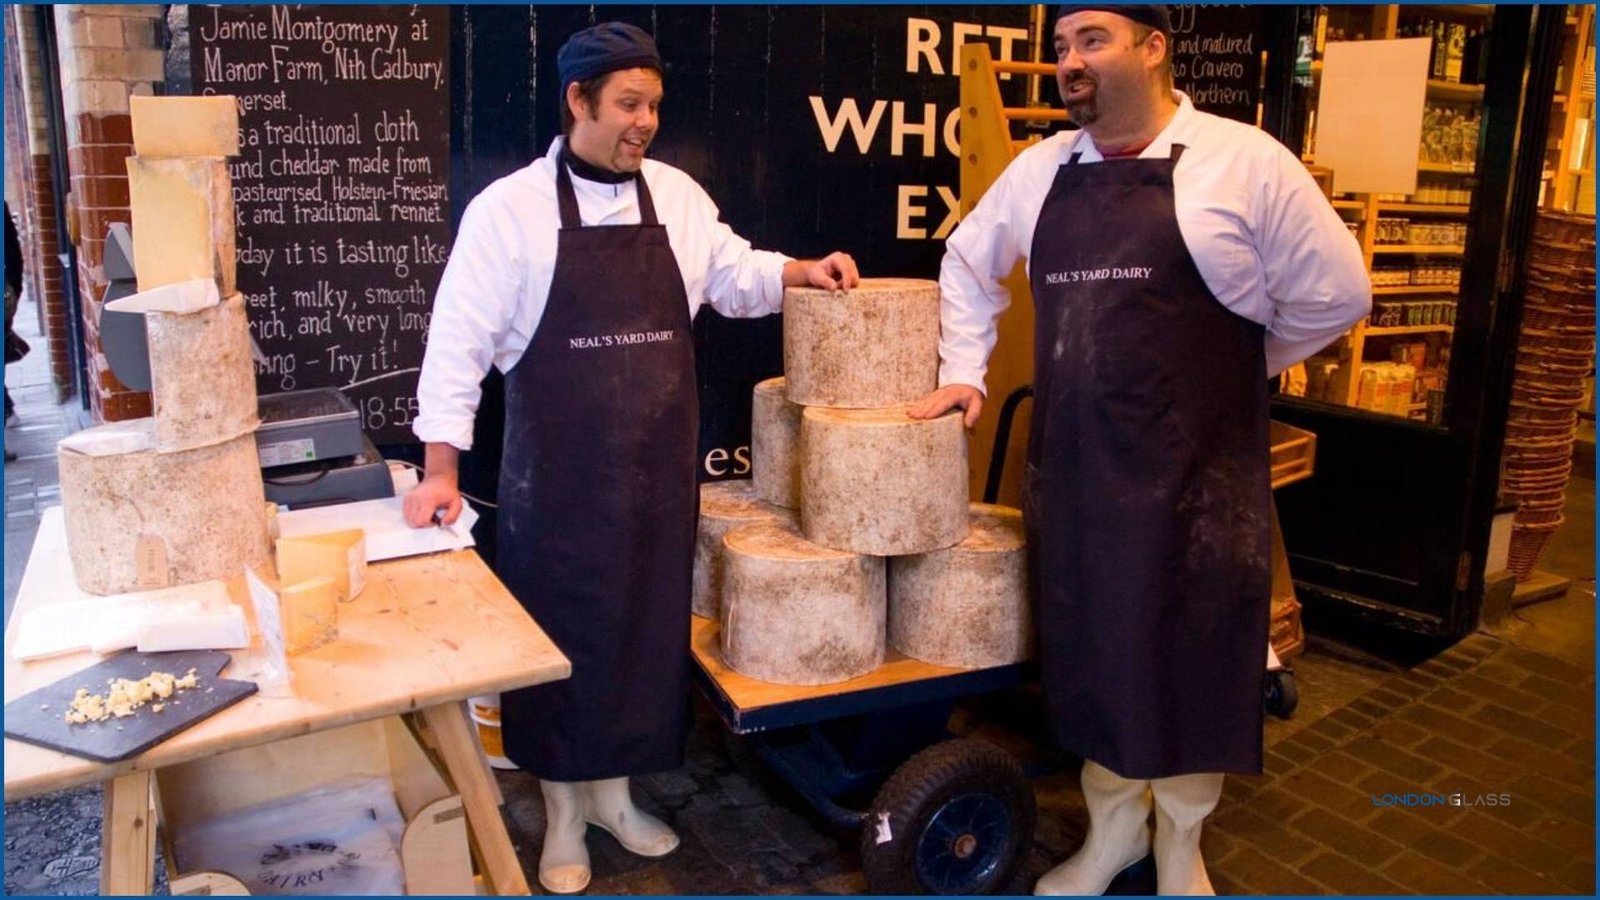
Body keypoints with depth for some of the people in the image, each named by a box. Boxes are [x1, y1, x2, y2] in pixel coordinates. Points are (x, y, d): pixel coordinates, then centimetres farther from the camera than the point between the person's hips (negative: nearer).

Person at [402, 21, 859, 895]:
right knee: (560, 636, 8)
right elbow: (461, 340, -9)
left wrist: (801, 272, -1)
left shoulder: (676, 194, 4)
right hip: (557, 478, -4)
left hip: (656, 472, 4)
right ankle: (562, 814, 28)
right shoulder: (509, 208, -9)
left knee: (644, 629, 14)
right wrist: (441, 468, -12)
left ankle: (614, 792, 35)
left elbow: (731, 274, 18)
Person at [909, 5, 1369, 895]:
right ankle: (1112, 825, 36)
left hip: (1195, 472, -3)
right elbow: (969, 261, 21)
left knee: (1191, 655, 8)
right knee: (1092, 650, 13)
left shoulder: (1244, 162, -7)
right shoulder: (1042, 168, 7)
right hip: (1072, 470, 4)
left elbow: (1337, 292, -1)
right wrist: (964, 371, 14)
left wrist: (1233, 368, 7)